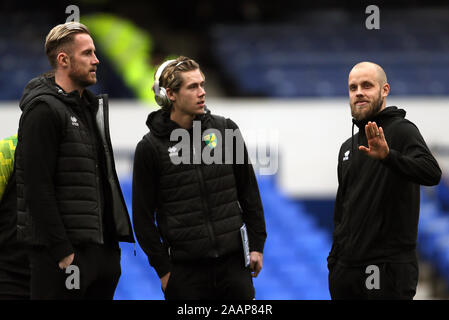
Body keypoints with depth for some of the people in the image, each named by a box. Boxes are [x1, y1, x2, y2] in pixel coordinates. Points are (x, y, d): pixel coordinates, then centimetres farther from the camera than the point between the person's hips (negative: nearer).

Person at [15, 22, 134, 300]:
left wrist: (113, 241, 15)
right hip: (65, 249, -9)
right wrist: (61, 251, -21)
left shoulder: (91, 106, 19)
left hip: (102, 246, 9)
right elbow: (38, 188, -17)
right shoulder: (44, 110, -11)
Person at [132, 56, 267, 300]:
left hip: (233, 262, 2)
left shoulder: (225, 130, 5)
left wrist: (256, 245, 7)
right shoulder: (150, 147, -3)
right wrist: (163, 269, -3)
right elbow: (143, 216, 0)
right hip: (185, 270, -2)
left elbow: (249, 193, 12)